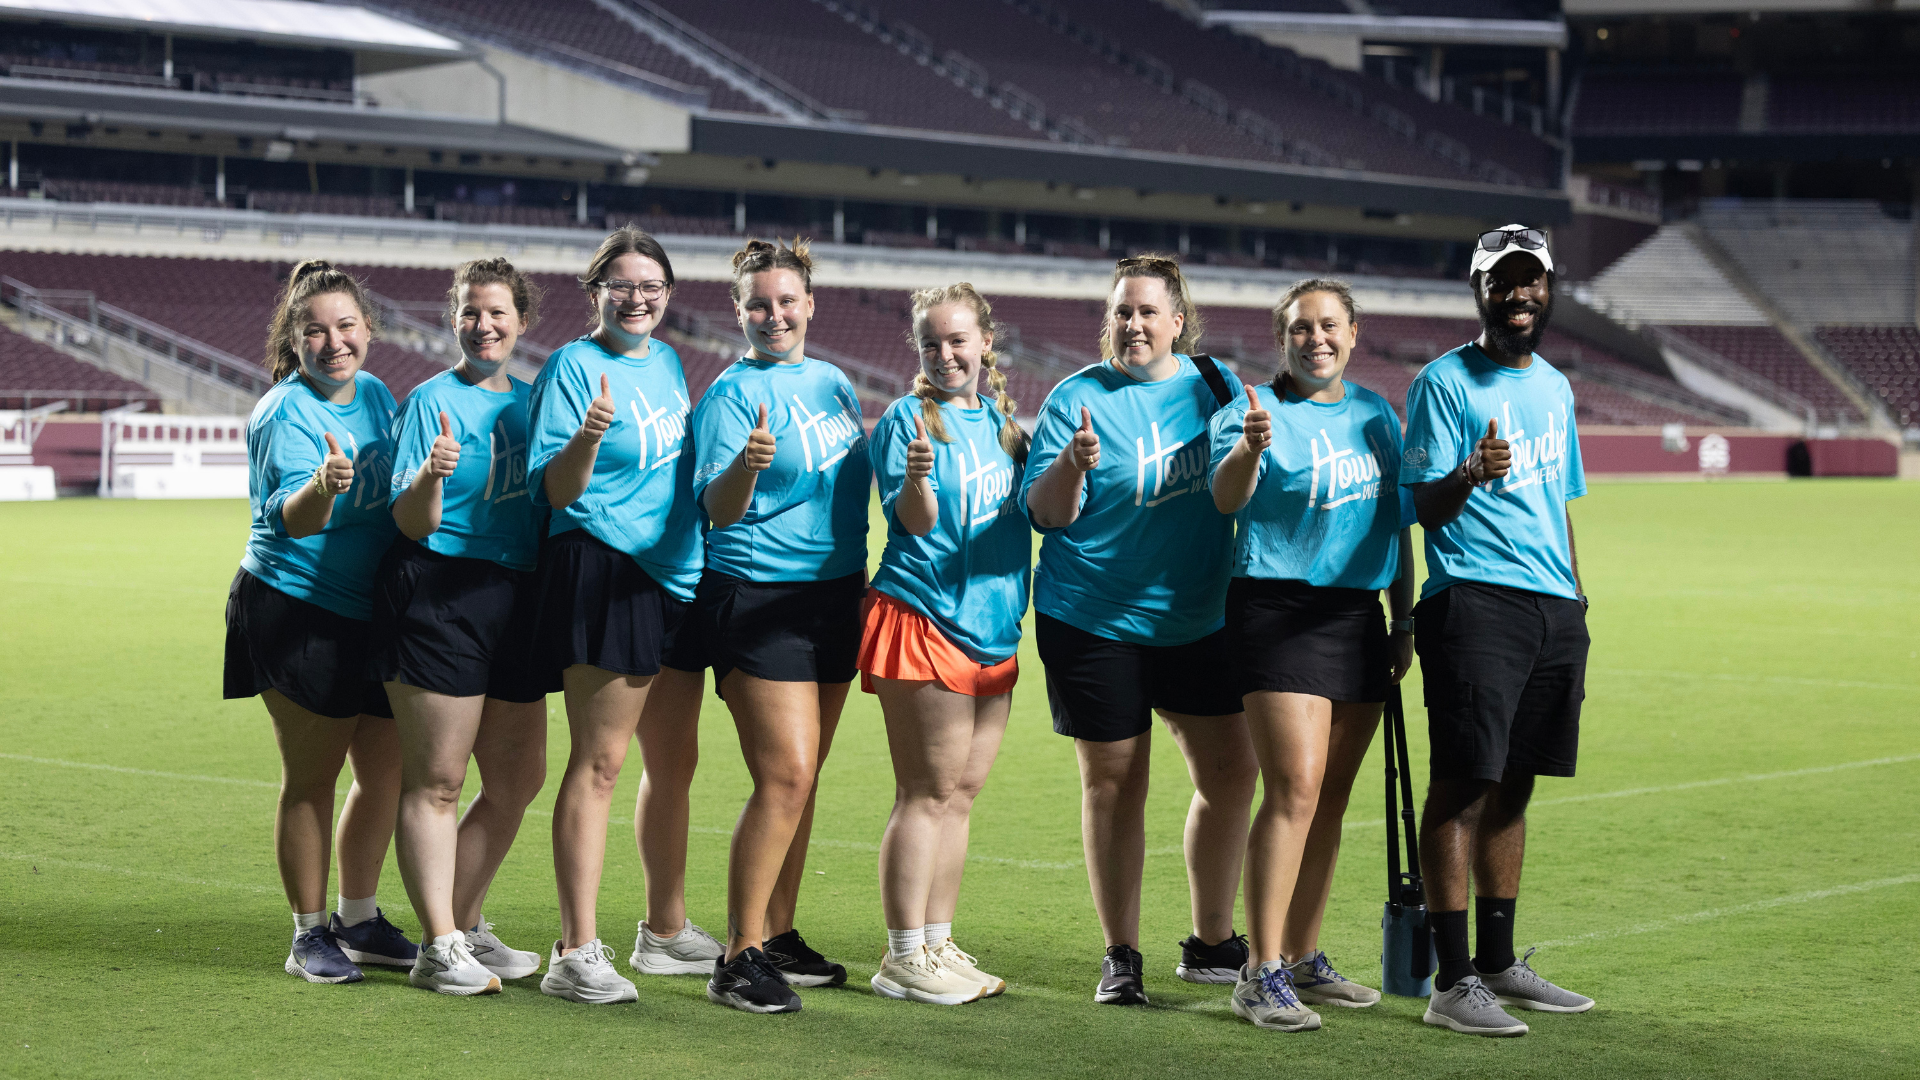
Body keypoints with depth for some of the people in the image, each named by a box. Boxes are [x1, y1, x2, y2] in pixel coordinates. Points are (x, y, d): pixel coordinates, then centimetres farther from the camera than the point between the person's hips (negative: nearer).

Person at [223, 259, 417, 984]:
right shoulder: (284, 413, -16)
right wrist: (321, 486, -51)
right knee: (310, 775, -2)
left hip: (374, 613, 7)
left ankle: (359, 919, 24)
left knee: (386, 769, 10)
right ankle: (309, 933, 9)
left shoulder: (376, 396, 7)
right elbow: (291, 517, -33)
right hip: (296, 615, -7)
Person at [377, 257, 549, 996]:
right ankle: (438, 949, -3)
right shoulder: (433, 399, -4)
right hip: (439, 595, -7)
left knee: (518, 778, 11)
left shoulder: (529, 400, 15)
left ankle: (464, 927, 24)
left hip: (516, 600, 7)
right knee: (435, 779, -6)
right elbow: (413, 523, -11)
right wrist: (430, 476, -30)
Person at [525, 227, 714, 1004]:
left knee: (674, 760, 15)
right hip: (601, 572, -8)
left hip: (676, 573, 8)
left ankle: (666, 925, 30)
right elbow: (555, 492, -15)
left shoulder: (667, 361, 15)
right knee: (598, 762, -10)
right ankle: (576, 953, -11)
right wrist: (587, 437, -31)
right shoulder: (573, 366, -8)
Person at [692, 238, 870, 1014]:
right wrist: (745, 466, -39)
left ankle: (778, 934, 20)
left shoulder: (833, 383, 12)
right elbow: (719, 510, -19)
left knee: (801, 777, 11)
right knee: (784, 775, -14)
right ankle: (739, 956, -10)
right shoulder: (733, 393, -9)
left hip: (835, 594, 7)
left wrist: (863, 576, 21)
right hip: (760, 597, -7)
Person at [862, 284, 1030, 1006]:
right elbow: (915, 521, -16)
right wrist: (917, 478, -36)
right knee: (927, 793, -7)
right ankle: (903, 958, -3)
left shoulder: (999, 419, 14)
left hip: (993, 627, 7)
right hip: (924, 619, -7)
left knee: (960, 794, 10)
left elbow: (1036, 506, 22)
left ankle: (937, 944, 17)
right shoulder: (909, 418, -5)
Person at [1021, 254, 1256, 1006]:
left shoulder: (1211, 384, 4)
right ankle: (1120, 955, 14)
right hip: (1094, 625, -4)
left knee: (1229, 773, 5)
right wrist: (1071, 465, -33)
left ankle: (1211, 945, 21)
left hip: (1200, 619, 4)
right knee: (1114, 783, 2)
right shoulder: (1079, 399, -8)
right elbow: (1044, 513, -15)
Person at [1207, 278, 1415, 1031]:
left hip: (1358, 614, 7)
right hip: (1279, 610, -6)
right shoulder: (1254, 411, -5)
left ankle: (1304, 959, 18)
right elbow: (1227, 498, -22)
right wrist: (1250, 448, -43)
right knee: (1295, 787, -15)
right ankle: (1262, 974, -13)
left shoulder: (1376, 414, 15)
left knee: (1331, 796, 9)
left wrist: (1403, 620, 20)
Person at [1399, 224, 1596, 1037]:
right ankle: (1452, 981, -10)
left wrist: (1575, 594, 22)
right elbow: (1425, 507, -8)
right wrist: (1470, 474, -28)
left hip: (1553, 606, 7)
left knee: (1513, 786, 11)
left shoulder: (1554, 386, 19)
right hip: (1475, 602, -7)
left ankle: (1499, 963, 18)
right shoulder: (1445, 382, -3)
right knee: (1462, 784, -9)